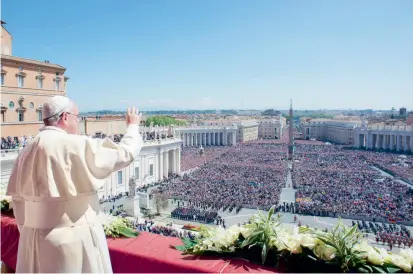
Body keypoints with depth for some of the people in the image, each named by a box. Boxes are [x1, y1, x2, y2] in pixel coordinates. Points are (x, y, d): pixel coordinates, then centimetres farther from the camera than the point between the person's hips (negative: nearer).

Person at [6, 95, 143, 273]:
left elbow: (18, 198, 9)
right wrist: (133, 126, 7)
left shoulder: (26, 152, 4)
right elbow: (124, 154, -10)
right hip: (74, 237, -6)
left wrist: (29, 233, 19)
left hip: (36, 238, 7)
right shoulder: (77, 146, -17)